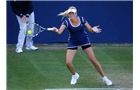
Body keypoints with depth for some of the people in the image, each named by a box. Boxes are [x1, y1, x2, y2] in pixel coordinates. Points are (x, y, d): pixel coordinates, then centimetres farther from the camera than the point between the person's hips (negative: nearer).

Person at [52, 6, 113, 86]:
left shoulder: (82, 19, -18)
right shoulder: (66, 22, -21)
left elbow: (90, 29, -13)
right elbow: (59, 32, -34)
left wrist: (93, 29, -36)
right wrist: (56, 30, -57)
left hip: (85, 41, 0)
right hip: (73, 43, 0)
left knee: (94, 60, -1)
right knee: (68, 62, -11)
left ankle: (104, 78, 13)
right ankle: (75, 75, 22)